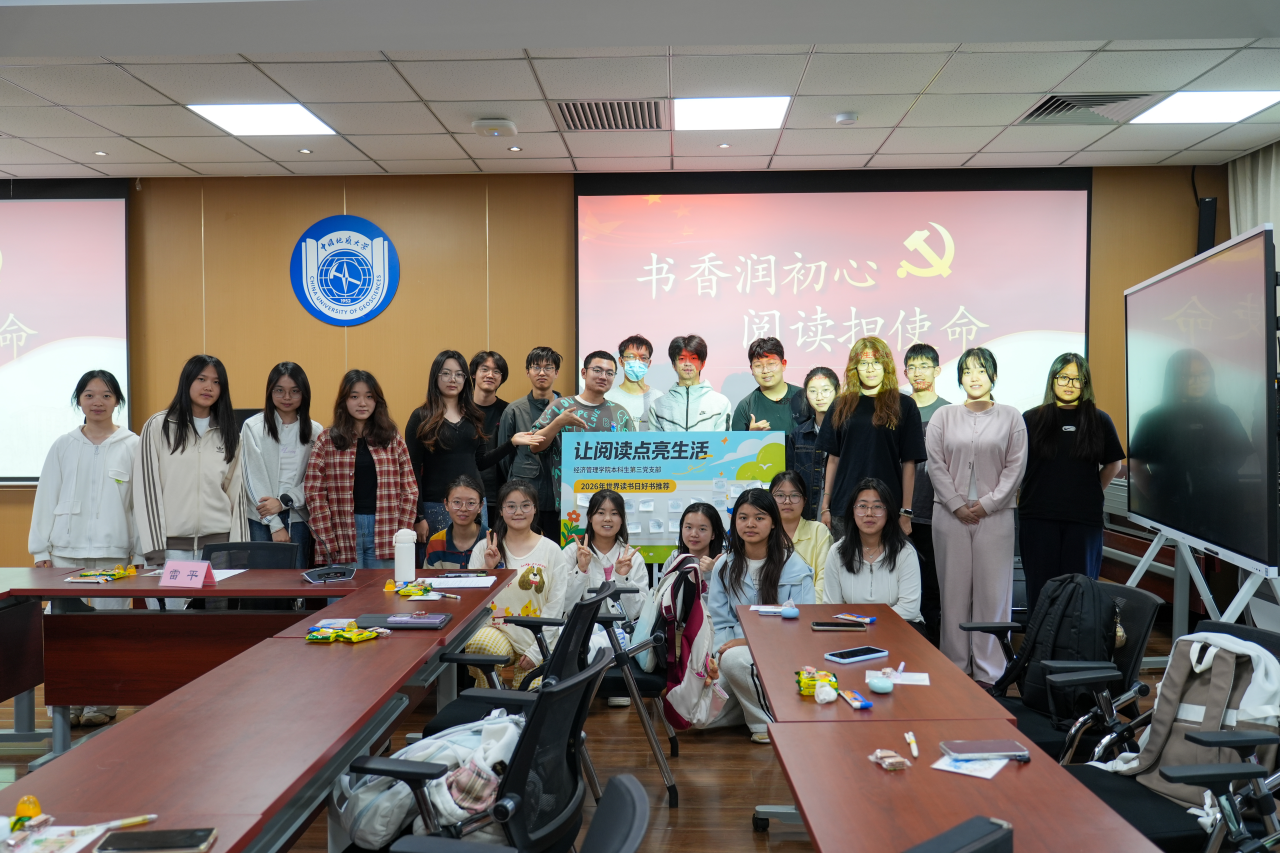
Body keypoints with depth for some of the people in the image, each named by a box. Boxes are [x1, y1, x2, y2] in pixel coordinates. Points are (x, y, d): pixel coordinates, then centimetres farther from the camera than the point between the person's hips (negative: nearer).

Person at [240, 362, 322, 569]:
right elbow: (254, 478, -6)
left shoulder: (315, 431, 5)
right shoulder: (253, 426, -2)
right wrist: (275, 525, -10)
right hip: (261, 520, -2)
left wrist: (284, 501, -13)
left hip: (298, 518, 2)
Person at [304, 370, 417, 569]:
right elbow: (314, 492, -1)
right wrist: (329, 541, -7)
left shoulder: (392, 438, 7)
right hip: (343, 533, -1)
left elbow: (409, 490, 6)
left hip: (384, 533, 1)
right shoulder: (326, 440, 4)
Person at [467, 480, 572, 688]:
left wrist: (536, 651, -9)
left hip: (534, 641, -1)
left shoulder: (551, 552, 2)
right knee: (479, 646, -33)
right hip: (494, 631, 1)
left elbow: (555, 607, -1)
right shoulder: (485, 549, 7)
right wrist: (487, 568, -9)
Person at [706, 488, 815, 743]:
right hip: (736, 648, 5)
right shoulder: (724, 566, 8)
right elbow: (720, 622, 7)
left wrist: (750, 640, -19)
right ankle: (755, 701, 14)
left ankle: (767, 720, -10)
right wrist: (714, 659, -13)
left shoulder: (793, 566, -6)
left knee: (734, 658, -35)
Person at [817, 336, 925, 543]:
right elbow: (833, 458, 9)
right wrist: (825, 506, 5)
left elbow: (909, 462, -1)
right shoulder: (841, 406, 8)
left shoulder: (903, 406, 1)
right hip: (843, 508, 2)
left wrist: (906, 512, -6)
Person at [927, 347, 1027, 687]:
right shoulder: (943, 416, 9)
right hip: (951, 515, 1)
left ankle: (988, 671, 6)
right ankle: (956, 667, 11)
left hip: (994, 515, -1)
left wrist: (987, 504, -8)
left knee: (993, 590, -1)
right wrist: (958, 505, -7)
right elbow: (935, 464, 3)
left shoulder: (1011, 417, 7)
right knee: (955, 589, 3)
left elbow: (1015, 467, 1)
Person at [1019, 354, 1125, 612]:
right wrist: (1020, 499, 3)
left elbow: (1113, 465, 16)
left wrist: (1092, 493, 9)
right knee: (1040, 589, 4)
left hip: (1085, 517, 1)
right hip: (1038, 517, 0)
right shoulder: (1032, 419, 3)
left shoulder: (1099, 421, 6)